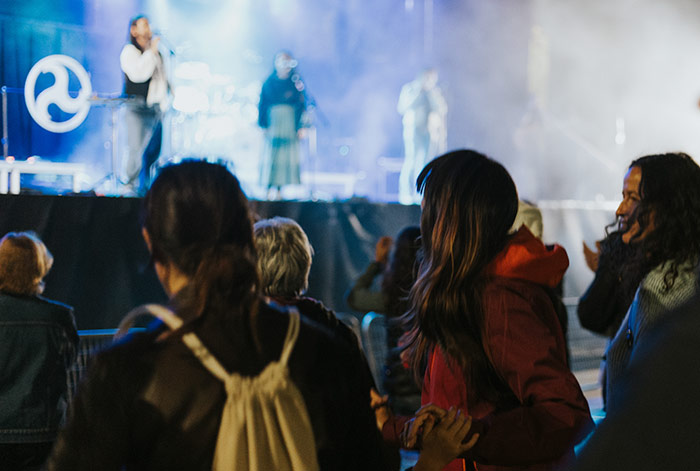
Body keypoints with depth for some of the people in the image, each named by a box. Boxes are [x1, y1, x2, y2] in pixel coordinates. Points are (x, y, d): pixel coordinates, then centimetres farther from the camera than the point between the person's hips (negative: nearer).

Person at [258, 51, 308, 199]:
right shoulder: (269, 82, 4)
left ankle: (280, 189, 5)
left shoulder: (296, 82, 5)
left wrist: (300, 126, -3)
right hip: (273, 124, -1)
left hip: (290, 125, 1)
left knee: (287, 157, -1)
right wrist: (264, 125, -5)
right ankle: (268, 189, -1)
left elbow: (302, 104, 5)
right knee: (271, 156, -4)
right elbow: (263, 104, 4)